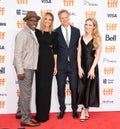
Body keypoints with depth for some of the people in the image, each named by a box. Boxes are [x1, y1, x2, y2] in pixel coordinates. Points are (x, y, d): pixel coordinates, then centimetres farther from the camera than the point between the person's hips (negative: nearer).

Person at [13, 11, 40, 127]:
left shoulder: (33, 34, 13)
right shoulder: (22, 34, -13)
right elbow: (17, 53, -17)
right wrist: (20, 71, -20)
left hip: (30, 67, 9)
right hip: (24, 68, -9)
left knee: (25, 91, 18)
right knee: (26, 93, -5)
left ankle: (20, 112, 33)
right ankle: (25, 119, 4)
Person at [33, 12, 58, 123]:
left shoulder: (54, 34, 4)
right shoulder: (37, 32, 5)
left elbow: (55, 51, 4)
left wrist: (55, 65, 1)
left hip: (49, 62, -1)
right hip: (39, 61, 1)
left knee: (46, 87, 2)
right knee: (39, 86, 6)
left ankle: (44, 114, 12)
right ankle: (39, 113, 17)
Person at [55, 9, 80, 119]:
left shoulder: (76, 31, 5)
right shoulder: (56, 32, -2)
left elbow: (79, 47, 8)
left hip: (73, 64, 1)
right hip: (61, 65, -1)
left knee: (74, 88, 6)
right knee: (61, 89, 8)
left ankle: (74, 109, 24)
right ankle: (62, 109, 24)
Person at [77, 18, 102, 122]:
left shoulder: (97, 39, -4)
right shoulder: (81, 38, 7)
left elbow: (97, 55, -8)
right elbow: (79, 54, 5)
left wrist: (92, 69, -15)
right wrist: (79, 68, -5)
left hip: (92, 66, -3)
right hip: (82, 66, 3)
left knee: (89, 88, 4)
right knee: (82, 88, 4)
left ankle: (84, 111, 14)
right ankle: (86, 111, 16)